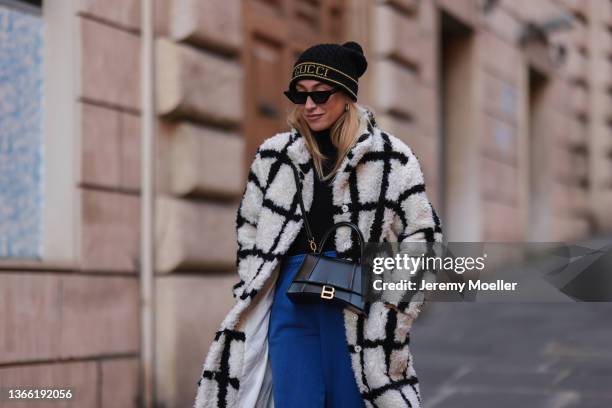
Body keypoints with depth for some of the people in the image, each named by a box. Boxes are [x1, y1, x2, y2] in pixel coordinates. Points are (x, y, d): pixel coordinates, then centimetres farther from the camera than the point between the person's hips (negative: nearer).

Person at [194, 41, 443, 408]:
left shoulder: (390, 156, 1)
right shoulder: (275, 154, 9)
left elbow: (423, 232, 4)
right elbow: (248, 225, 20)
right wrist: (251, 288, 11)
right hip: (290, 299, 2)